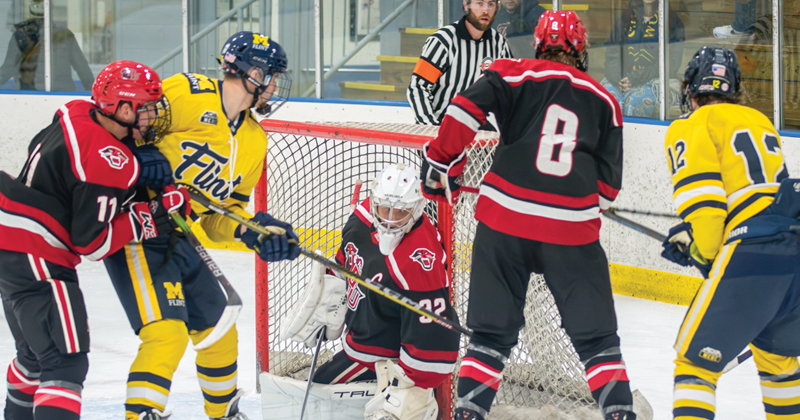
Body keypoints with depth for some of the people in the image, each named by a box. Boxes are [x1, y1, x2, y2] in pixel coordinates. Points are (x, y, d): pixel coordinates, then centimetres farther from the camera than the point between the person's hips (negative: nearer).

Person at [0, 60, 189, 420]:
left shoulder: (76, 115, 5)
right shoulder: (111, 161, -21)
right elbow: (92, 243, -19)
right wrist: (150, 217, -13)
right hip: (35, 257, -10)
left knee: (36, 351, 27)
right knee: (66, 361, -15)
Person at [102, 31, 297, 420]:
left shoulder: (255, 142, 11)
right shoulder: (188, 93, -14)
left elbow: (219, 215, 12)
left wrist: (253, 230, -7)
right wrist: (139, 156, -25)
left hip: (174, 237, 9)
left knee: (216, 328, 20)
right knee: (167, 333, -21)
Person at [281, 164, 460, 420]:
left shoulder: (421, 261, -34)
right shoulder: (364, 216, -9)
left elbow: (431, 336, -32)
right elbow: (345, 263, 14)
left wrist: (406, 395, -29)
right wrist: (329, 306, 16)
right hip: (360, 336, 9)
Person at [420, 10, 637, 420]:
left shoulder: (516, 75, 6)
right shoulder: (603, 101, 13)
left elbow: (466, 109, -9)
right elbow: (608, 185, 12)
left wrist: (442, 161, 2)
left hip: (504, 217, 0)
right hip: (572, 227, 0)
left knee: (493, 330, 11)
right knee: (596, 336, 9)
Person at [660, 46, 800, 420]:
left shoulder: (692, 128, 4)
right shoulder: (760, 120, 25)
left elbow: (702, 202, -8)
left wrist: (701, 253, 10)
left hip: (751, 256, -7)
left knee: (695, 361, 0)